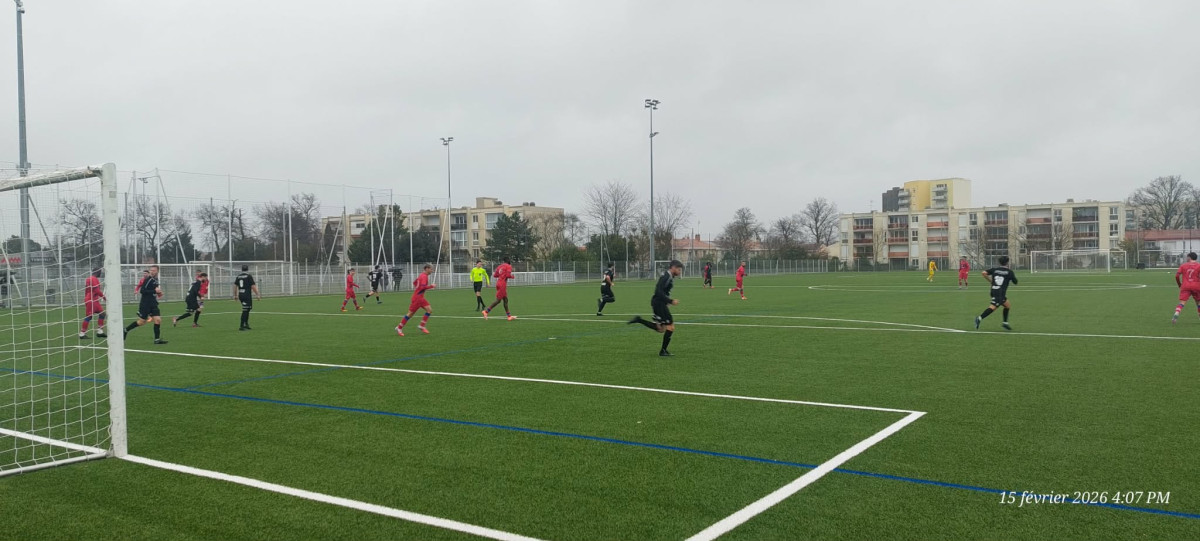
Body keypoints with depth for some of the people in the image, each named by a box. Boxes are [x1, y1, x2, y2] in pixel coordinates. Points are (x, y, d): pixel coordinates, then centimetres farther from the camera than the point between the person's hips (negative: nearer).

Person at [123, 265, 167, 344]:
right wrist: (155, 291, -26)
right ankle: (126, 330, 24)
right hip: (145, 304, -7)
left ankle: (157, 339, -1)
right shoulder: (148, 279, -15)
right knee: (142, 321, 3)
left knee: (158, 320, -5)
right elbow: (142, 291, -22)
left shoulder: (156, 280, 10)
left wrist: (158, 292, 9)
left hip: (153, 304, 7)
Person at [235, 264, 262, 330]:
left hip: (240, 295, 6)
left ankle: (246, 324, 19)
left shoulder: (238, 277, 10)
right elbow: (253, 287, -10)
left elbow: (235, 286, 12)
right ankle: (241, 326, -4)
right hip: (247, 295, -6)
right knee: (245, 311, -4)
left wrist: (235, 295, 21)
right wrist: (258, 295, -3)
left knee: (247, 309, 19)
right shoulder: (249, 277, -8)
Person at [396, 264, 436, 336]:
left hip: (421, 298, 10)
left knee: (429, 310, -1)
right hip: (417, 298, -10)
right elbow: (423, 287, -28)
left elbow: (414, 282, 26)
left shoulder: (422, 275, 14)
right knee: (411, 313, -3)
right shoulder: (424, 276, -16)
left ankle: (422, 326, 3)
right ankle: (399, 328, 7)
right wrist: (431, 286, -18)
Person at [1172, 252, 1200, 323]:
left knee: (1182, 302, -11)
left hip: (1185, 286, 0)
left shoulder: (1183, 265, 7)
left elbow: (1177, 275, 2)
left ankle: (1176, 314, -33)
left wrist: (1179, 284, 15)